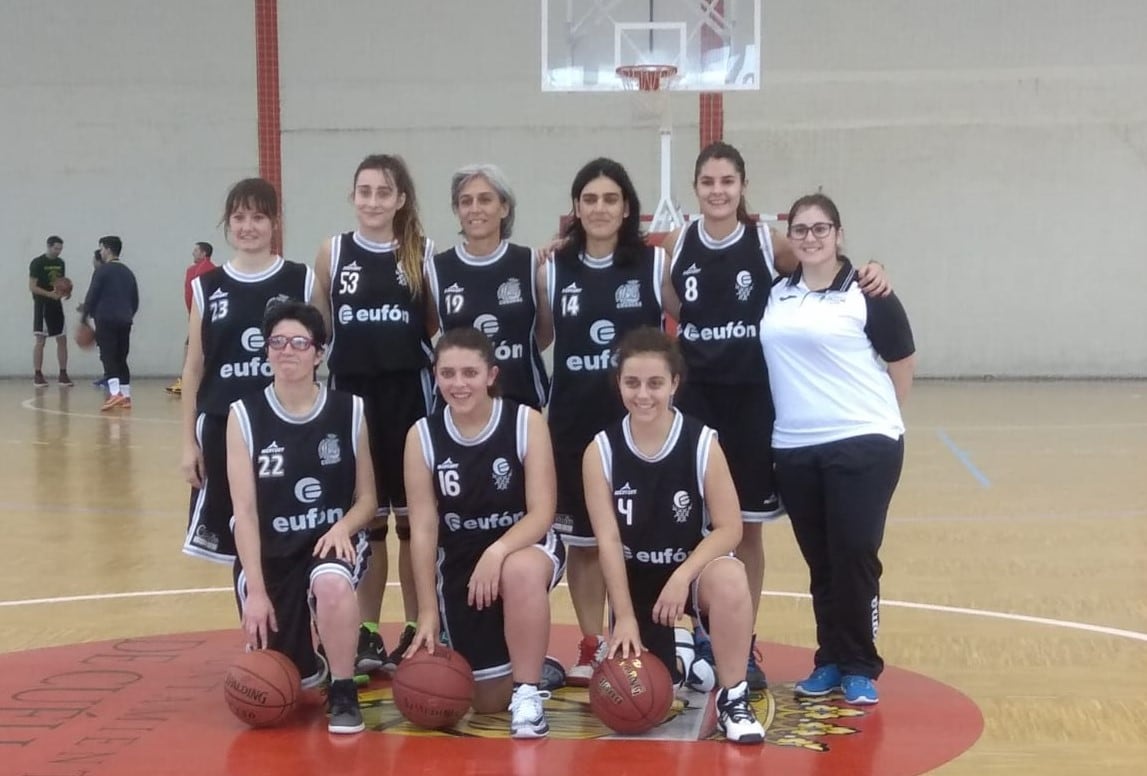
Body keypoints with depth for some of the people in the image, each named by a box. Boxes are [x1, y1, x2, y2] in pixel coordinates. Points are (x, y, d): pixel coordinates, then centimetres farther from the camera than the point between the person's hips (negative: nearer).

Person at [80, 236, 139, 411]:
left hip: (106, 320, -6)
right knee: (121, 359, 12)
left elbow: (92, 296, -8)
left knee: (108, 357, -9)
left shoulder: (103, 270, -5)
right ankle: (126, 396, 10)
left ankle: (115, 394, -23)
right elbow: (135, 301, 17)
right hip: (125, 321, 6)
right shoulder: (128, 272, 15)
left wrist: (85, 316, 3)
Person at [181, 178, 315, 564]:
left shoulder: (301, 281, 0)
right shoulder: (207, 287, 4)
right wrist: (188, 441, 3)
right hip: (222, 427, 2)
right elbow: (193, 369, 7)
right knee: (236, 538, 7)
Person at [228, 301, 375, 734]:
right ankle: (310, 663, 32)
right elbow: (244, 511, -10)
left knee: (332, 583, -39)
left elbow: (366, 499, 4)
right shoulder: (244, 416, -6)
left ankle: (343, 692, -15)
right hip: (270, 550, 1)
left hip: (333, 539, -1)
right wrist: (256, 590, -17)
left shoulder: (349, 411, -3)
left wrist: (343, 527, -19)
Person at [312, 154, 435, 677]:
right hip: (352, 397, 1)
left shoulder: (423, 254, 0)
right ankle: (366, 635, 19)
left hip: (409, 396, -1)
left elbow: (442, 330, 5)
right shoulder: (332, 253, 3)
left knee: (413, 516, 6)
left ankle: (416, 633, 17)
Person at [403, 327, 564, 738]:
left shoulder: (527, 423, -14)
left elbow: (542, 512, -17)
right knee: (488, 701, 0)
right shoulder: (422, 436, -8)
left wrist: (498, 551, -36)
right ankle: (529, 666, 38)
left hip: (525, 546, -2)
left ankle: (528, 692, -23)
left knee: (521, 571, -42)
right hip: (459, 559, 2)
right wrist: (428, 611, -9)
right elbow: (423, 528, -7)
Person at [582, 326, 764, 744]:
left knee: (730, 578, -38)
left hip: (695, 567, -2)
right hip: (636, 578, 2)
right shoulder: (601, 451, -10)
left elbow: (729, 528, -15)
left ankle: (733, 698, -21)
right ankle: (675, 658, 32)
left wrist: (682, 576, -28)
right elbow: (608, 540, -13)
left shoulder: (703, 443, -14)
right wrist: (625, 616, -18)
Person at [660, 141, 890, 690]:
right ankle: (703, 639, 19)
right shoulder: (677, 245, 2)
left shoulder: (768, 244, -4)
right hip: (693, 396, 1)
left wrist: (866, 274, -13)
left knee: (747, 528, 7)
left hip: (751, 398, -1)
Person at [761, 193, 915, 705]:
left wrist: (876, 416, 6)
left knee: (855, 556, -5)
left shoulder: (867, 294, -4)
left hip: (862, 445, -4)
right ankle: (830, 661, 22)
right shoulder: (775, 294, 8)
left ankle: (860, 669, 8)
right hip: (794, 448, 4)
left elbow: (902, 363, 3)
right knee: (819, 562, 10)